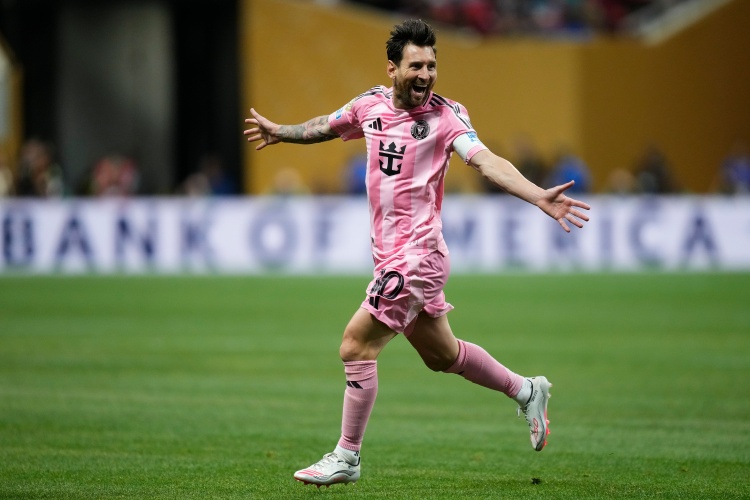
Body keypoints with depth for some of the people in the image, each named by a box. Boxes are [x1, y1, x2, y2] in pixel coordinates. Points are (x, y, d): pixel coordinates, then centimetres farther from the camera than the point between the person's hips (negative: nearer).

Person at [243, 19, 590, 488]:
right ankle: (526, 390, 37)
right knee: (441, 354, 18)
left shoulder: (445, 115, -12)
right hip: (390, 253, 7)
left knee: (357, 346, -8)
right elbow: (327, 126, 27)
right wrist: (280, 132, 41)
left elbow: (487, 161, -24)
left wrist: (540, 197, -38)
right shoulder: (371, 104, 6)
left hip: (416, 256, -7)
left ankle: (347, 457, 4)